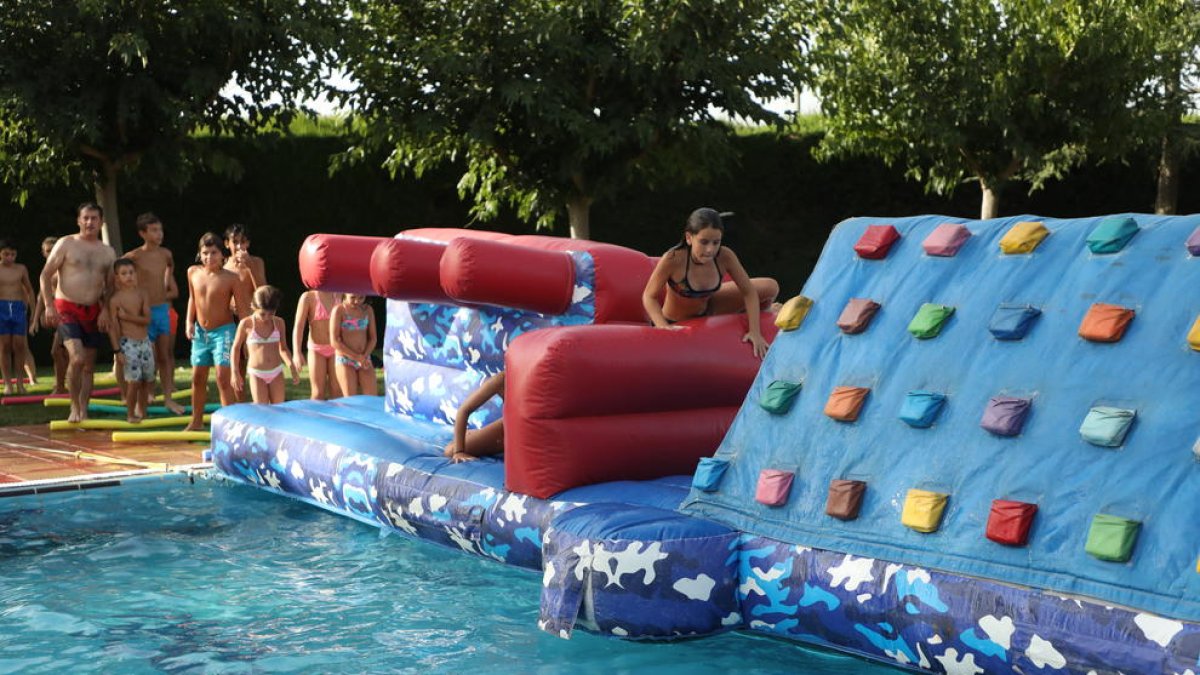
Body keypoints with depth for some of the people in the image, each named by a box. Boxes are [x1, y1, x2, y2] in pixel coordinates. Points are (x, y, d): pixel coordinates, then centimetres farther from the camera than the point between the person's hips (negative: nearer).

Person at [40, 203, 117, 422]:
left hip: (94, 312, 4)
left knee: (89, 365, 7)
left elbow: (111, 286, 14)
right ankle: (75, 406, -6)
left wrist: (105, 310, -2)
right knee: (77, 358, -21)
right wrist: (49, 306, -12)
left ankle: (84, 412, 17)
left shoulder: (108, 252, 10)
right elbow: (46, 275, -3)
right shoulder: (66, 244, -1)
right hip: (66, 309, -4)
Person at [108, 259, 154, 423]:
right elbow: (113, 327, -8)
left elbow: (147, 319, -5)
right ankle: (130, 414, 6)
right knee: (133, 380, -8)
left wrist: (127, 316, -15)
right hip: (128, 343, -5)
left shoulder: (143, 294, 3)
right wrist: (117, 351, -12)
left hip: (145, 341, 5)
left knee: (148, 379, 8)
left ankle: (141, 411, 23)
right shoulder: (115, 299, -8)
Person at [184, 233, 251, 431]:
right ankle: (197, 421, 27)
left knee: (223, 377, -12)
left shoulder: (230, 278, -13)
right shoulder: (193, 272, 1)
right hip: (200, 332, 5)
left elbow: (243, 309, -9)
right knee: (198, 377, 13)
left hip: (223, 331, -5)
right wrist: (189, 322, 8)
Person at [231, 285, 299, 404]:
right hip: (257, 374, -2)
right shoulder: (246, 324, -6)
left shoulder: (279, 323, 0)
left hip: (276, 372, 3)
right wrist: (235, 373, 2)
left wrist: (292, 368, 3)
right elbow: (236, 347, 5)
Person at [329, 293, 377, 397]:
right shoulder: (339, 310, -8)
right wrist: (357, 357, -13)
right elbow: (335, 342, -11)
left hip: (365, 360, 4)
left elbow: (373, 338, 8)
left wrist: (364, 357, -10)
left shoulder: (368, 310, 6)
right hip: (345, 361, -4)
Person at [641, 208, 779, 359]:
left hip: (707, 308, 3)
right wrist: (664, 327, -40)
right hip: (676, 324, -3)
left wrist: (755, 332, -20)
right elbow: (649, 296, -24)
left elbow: (749, 292, -13)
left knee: (771, 288, -5)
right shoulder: (673, 260, -35)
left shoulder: (725, 257, -24)